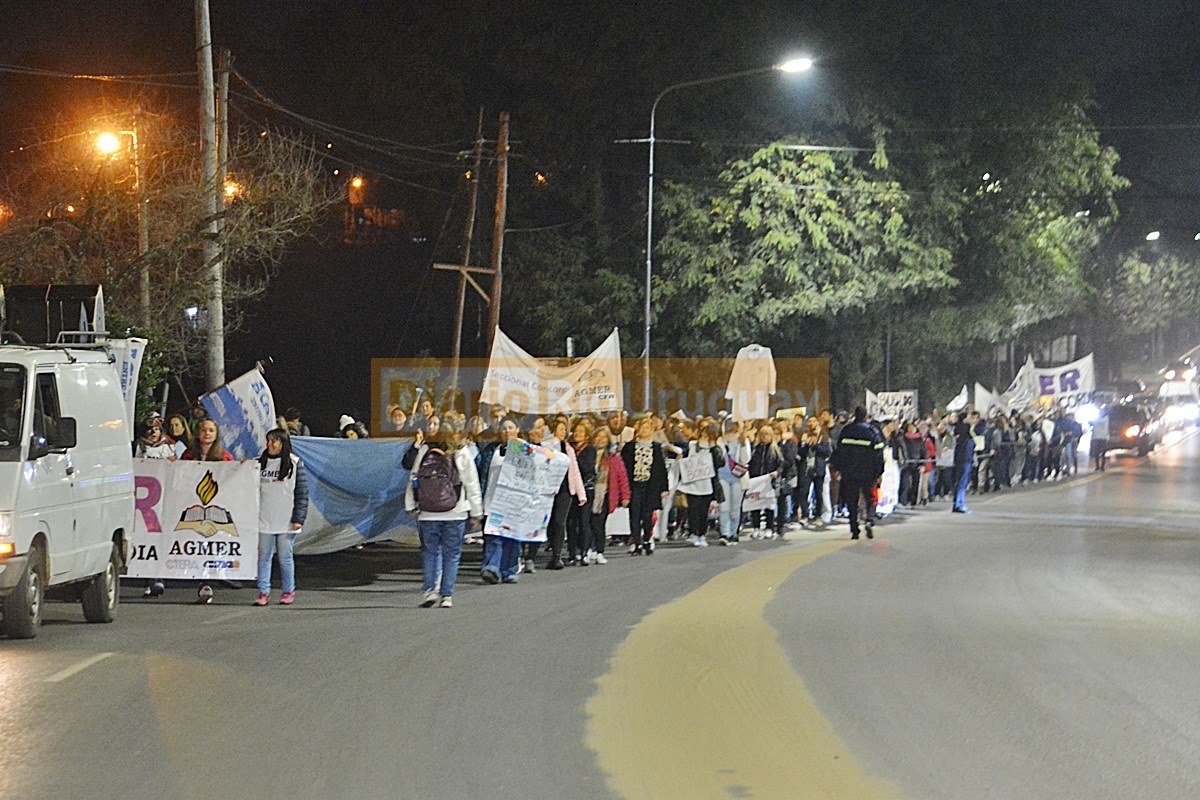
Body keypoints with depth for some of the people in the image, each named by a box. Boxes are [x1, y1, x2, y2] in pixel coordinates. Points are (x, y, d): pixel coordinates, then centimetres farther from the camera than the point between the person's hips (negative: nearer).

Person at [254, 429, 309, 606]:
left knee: (285, 557, 3)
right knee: (263, 557, 2)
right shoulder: (261, 463, 9)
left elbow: (302, 492, -3)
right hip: (264, 521, 3)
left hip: (286, 522, -3)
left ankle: (288, 591, 14)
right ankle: (264, 593, 5)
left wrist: (298, 519, -8)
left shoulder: (295, 464, -1)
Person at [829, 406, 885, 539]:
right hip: (868, 473, -1)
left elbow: (839, 450, 4)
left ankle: (854, 530, 5)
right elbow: (879, 453, -4)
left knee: (852, 502, 8)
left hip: (849, 473, 1)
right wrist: (879, 472, 3)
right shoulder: (873, 431, -4)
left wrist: (838, 468, 12)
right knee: (870, 499, 10)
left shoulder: (846, 430, 1)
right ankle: (870, 521, -14)